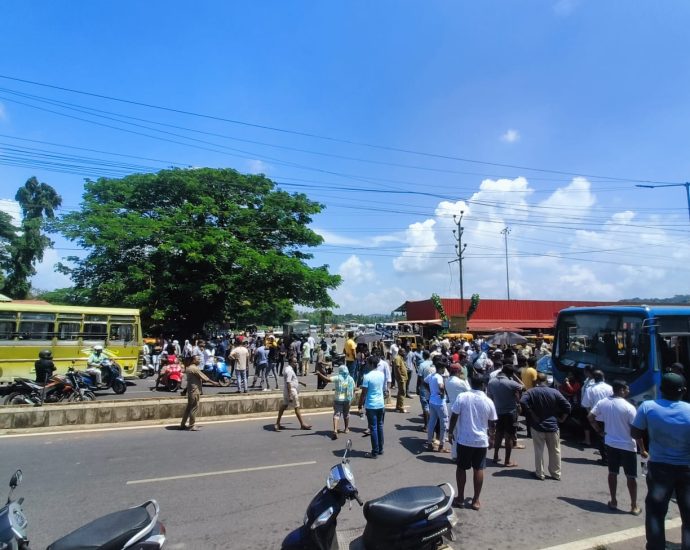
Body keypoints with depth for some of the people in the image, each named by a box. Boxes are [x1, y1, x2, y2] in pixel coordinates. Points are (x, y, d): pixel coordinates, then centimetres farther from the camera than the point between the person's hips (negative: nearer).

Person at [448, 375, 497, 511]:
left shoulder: (462, 397, -11)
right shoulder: (488, 401, -5)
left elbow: (454, 416, -8)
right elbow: (491, 423, 5)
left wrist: (450, 432, 6)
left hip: (464, 439, -1)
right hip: (481, 440, 1)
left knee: (461, 468, 12)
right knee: (478, 469, 11)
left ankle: (460, 498, 19)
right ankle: (475, 500, 17)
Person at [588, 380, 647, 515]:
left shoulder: (603, 403, -4)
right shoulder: (628, 407, -19)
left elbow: (590, 417, 3)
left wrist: (599, 431, 12)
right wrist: (642, 450, -8)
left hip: (611, 443, 4)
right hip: (627, 446, -4)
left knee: (612, 473, 15)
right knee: (631, 476, 8)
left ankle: (613, 501, 23)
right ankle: (634, 506, 16)